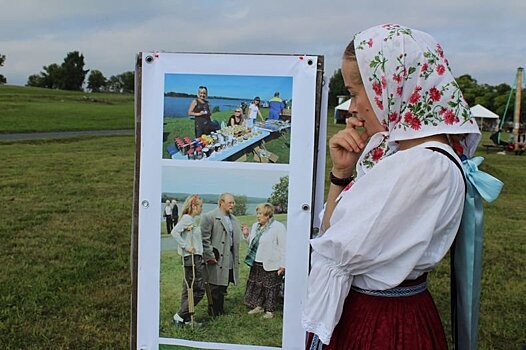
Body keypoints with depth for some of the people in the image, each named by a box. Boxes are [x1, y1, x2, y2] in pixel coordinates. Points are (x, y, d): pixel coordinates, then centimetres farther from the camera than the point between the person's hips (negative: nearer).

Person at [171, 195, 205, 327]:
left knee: (188, 289, 12)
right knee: (199, 290, -6)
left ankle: (186, 319, 18)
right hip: (191, 258, -9)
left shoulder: (193, 219, 14)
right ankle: (180, 316, -1)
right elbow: (174, 232, -25)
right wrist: (185, 246, -21)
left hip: (196, 258, 9)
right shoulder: (187, 218, -13)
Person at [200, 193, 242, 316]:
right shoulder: (209, 217, -8)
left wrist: (236, 258, 13)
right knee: (215, 289, 0)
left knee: (223, 288, 15)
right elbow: (204, 239, -12)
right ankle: (214, 314, 12)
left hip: (230, 261, 7)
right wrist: (209, 256, -15)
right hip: (217, 259, -7)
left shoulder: (234, 220, 15)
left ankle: (221, 311, 26)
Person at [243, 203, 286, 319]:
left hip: (271, 265, -7)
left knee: (270, 288, 3)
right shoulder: (255, 226, 10)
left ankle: (269, 310, 15)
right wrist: (247, 235, 3)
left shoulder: (278, 227, -12)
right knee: (256, 285, 13)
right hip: (256, 263, 7)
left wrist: (282, 265, -16)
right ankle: (258, 306, 28)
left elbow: (283, 247, -13)